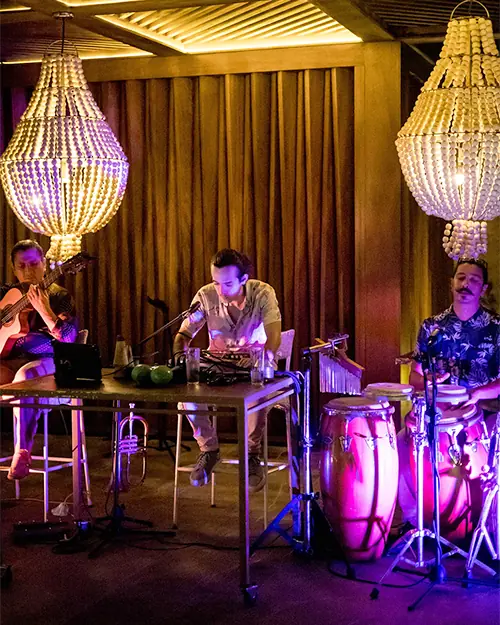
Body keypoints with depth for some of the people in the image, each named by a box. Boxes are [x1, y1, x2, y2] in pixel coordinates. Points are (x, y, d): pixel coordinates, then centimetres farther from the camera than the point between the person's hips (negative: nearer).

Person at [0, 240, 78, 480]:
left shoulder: (57, 295, 5)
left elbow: (69, 338, -9)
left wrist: (43, 309, -21)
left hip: (47, 361, -4)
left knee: (24, 376, -40)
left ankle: (22, 451, -33)